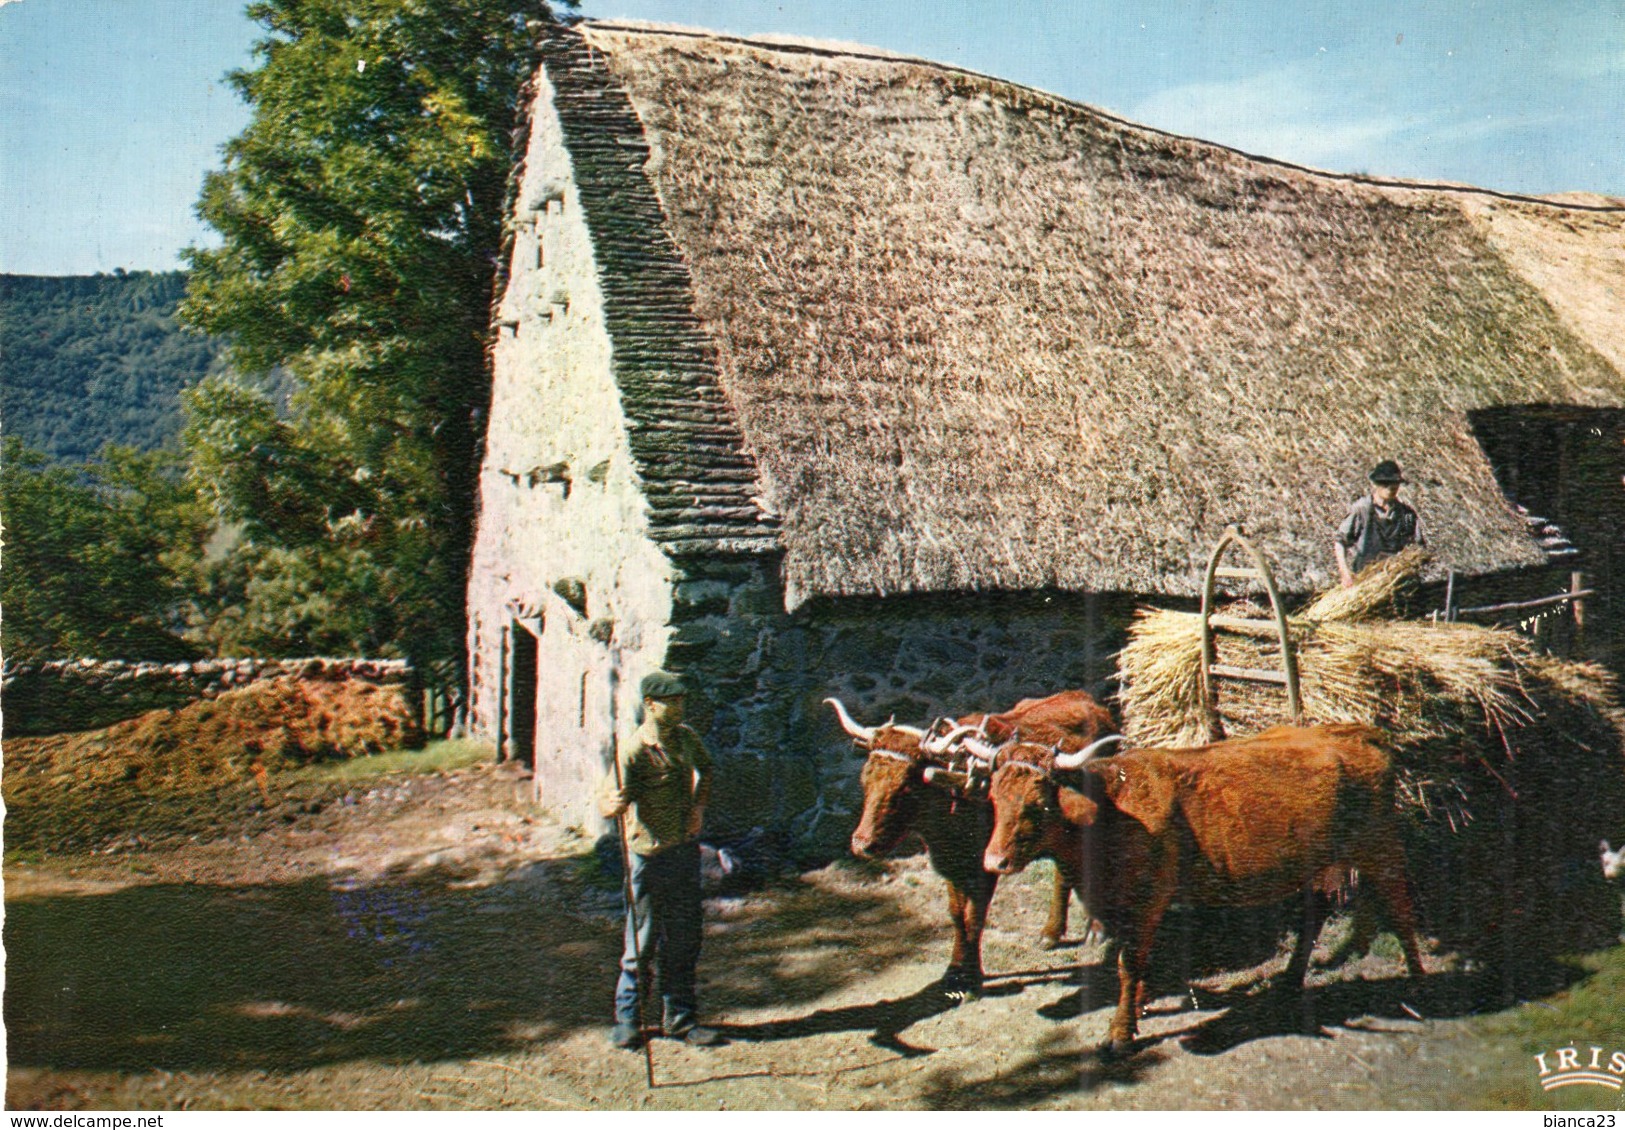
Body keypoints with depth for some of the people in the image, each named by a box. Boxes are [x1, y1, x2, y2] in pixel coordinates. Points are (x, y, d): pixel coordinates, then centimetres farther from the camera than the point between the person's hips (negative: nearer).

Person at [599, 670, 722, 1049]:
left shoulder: (686, 737, 2)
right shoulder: (634, 752, -17)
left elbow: (704, 768, 23)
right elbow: (606, 805, -20)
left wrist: (698, 805, 8)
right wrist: (615, 804, -44)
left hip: (687, 849, 6)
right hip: (650, 855, -6)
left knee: (684, 939, 11)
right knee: (643, 940, 2)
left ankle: (680, 1018, 23)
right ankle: (626, 1020, 18)